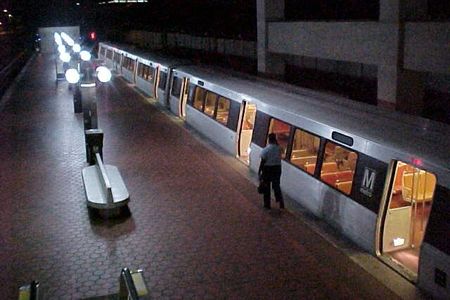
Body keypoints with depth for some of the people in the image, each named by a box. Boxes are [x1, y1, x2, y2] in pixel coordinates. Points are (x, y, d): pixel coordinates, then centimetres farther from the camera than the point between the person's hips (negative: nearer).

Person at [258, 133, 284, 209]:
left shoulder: (266, 149, -17)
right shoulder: (279, 148, -6)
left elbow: (262, 162, -15)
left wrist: (259, 171, -5)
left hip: (267, 169, -3)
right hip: (277, 168, 3)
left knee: (266, 187, 10)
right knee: (276, 186, 16)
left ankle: (267, 204, 18)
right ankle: (280, 201, 1)